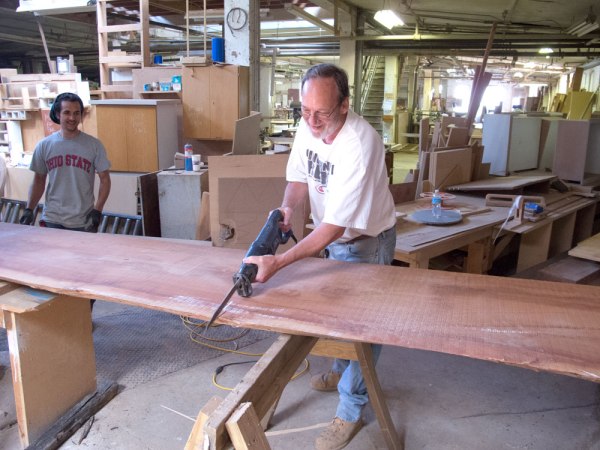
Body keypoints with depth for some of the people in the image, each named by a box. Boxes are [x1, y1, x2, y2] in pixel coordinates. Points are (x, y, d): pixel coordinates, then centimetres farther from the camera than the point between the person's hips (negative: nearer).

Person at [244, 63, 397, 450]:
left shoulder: (359, 145, -35)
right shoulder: (308, 126, -12)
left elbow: (335, 227, -37)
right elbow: (299, 178, 2)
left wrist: (277, 263, -41)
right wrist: (287, 208, -20)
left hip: (365, 240, -7)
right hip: (329, 234, 8)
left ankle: (351, 412, 18)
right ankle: (342, 370, 47)